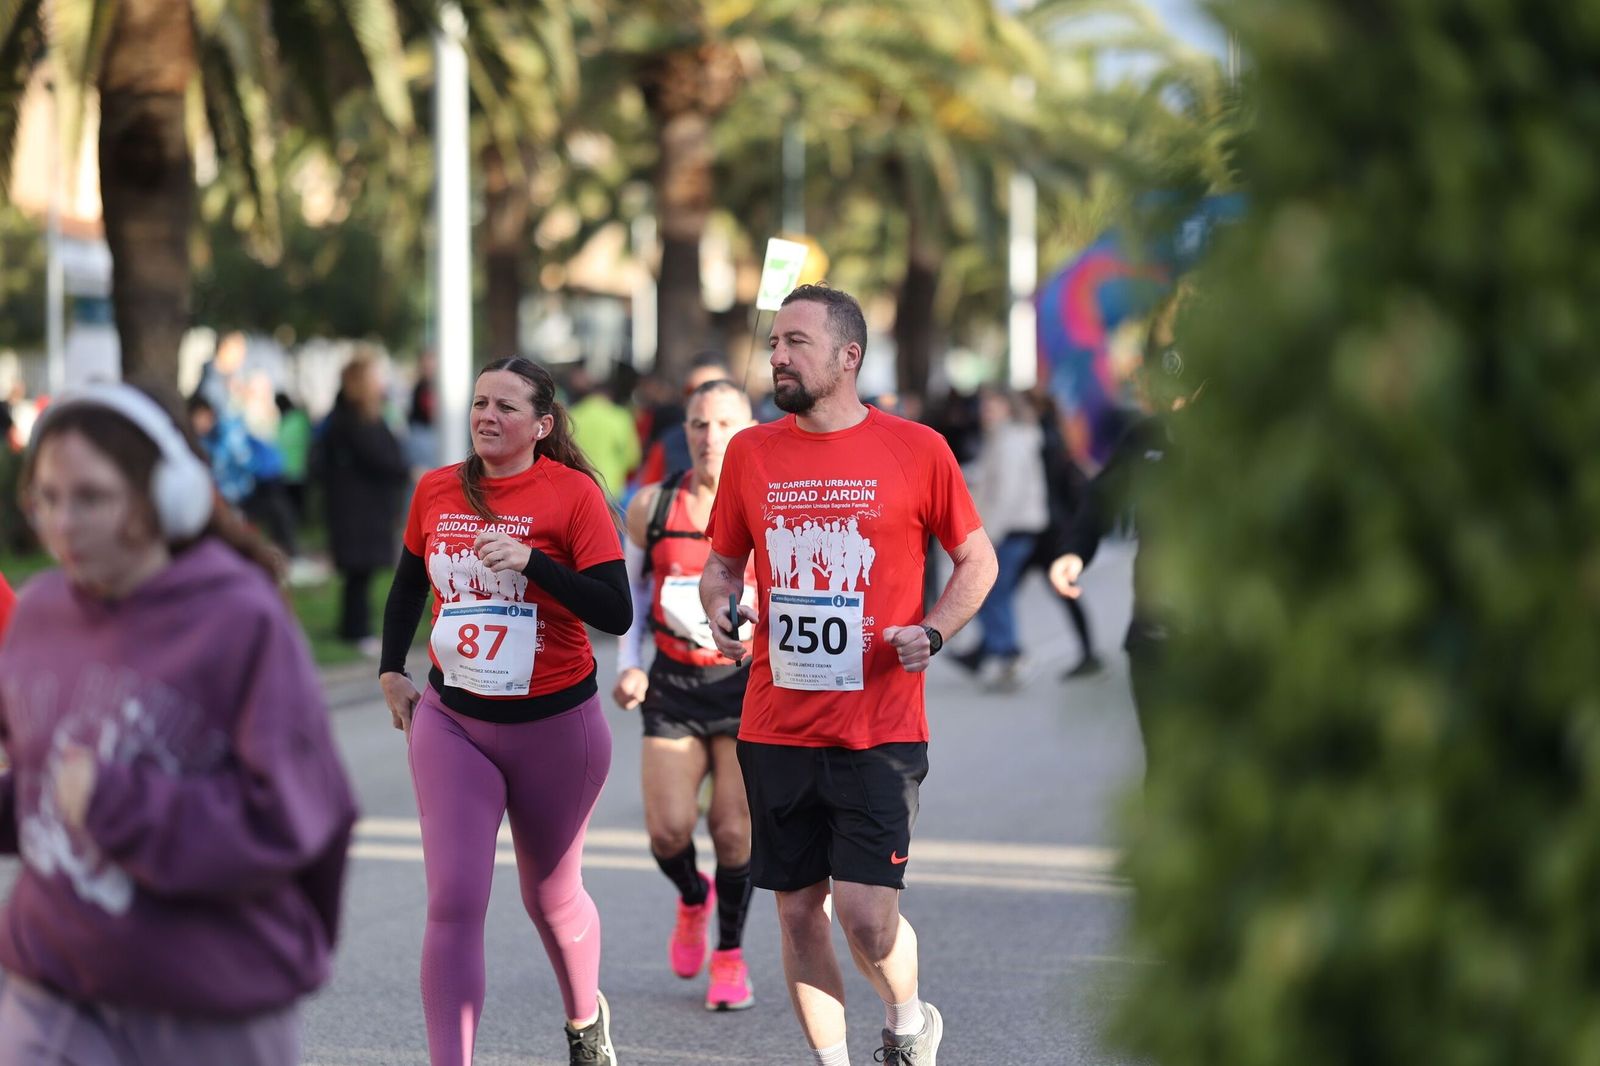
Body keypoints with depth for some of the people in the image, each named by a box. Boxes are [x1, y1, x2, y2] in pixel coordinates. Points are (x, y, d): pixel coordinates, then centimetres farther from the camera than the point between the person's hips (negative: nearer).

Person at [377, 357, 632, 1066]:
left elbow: (616, 613, -18)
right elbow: (409, 583, 19)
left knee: (551, 899, 16)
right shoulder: (436, 492, 0)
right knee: (453, 904, -13)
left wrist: (532, 562, -28)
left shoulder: (573, 493, -12)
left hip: (555, 726, -2)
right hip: (452, 722, 2)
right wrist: (392, 670, 13)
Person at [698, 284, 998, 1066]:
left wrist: (932, 631, -9)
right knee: (798, 913, 7)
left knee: (865, 913, -10)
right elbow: (722, 562, 17)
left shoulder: (916, 450, -2)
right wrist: (719, 609, -5)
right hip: (776, 728, 4)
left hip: (879, 729, -3)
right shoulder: (750, 452, 6)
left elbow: (977, 560, 7)